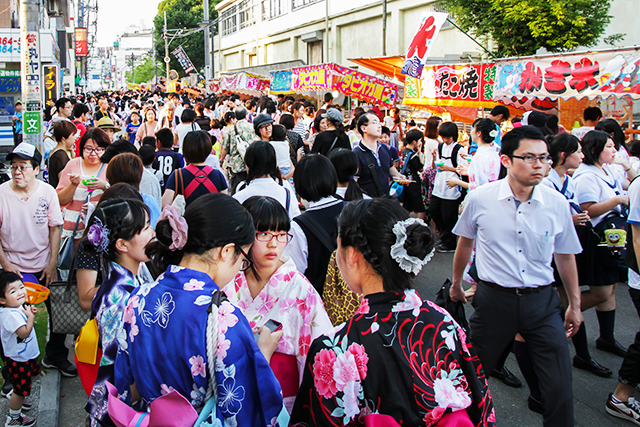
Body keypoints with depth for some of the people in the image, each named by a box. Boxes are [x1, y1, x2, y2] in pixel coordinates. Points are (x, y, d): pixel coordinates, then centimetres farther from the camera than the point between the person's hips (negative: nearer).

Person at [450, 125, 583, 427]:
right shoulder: (479, 199, -8)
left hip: (541, 301, 1)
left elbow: (565, 256, 10)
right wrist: (456, 283, 22)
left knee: (560, 389, 2)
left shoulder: (557, 204, -4)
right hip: (494, 298, -1)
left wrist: (574, 304, 17)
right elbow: (465, 242, 11)